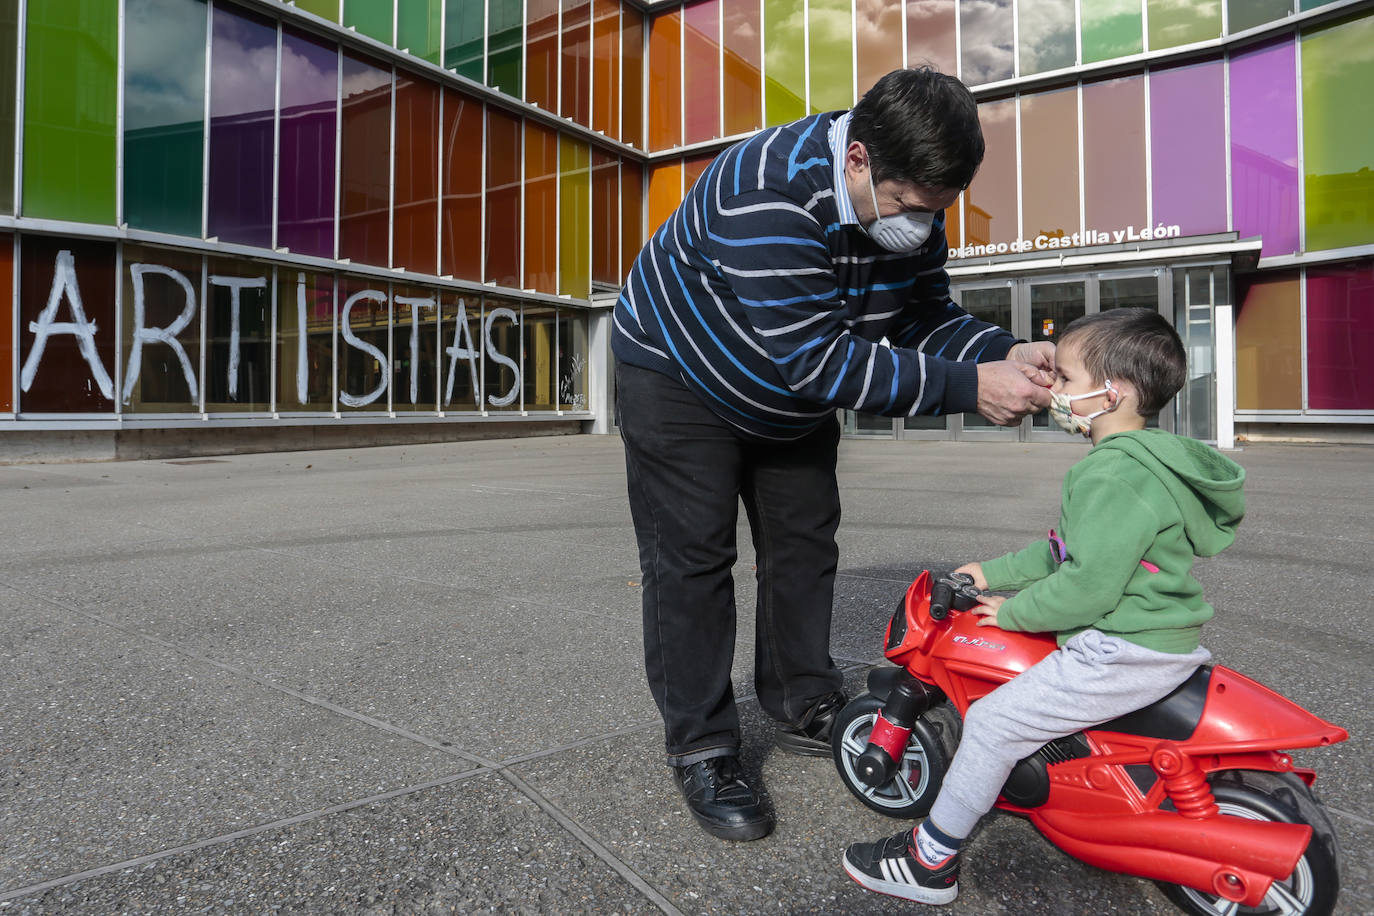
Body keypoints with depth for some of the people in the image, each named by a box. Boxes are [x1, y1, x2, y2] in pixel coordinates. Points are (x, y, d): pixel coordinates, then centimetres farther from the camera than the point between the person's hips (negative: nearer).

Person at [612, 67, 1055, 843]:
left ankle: (808, 709, 27)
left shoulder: (913, 199, -14)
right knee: (693, 558, -7)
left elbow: (927, 317, -6)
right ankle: (703, 749, 5)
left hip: (795, 398, 7)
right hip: (681, 374, -6)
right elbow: (814, 359, -40)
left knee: (807, 544, 9)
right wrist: (968, 388, -40)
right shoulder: (772, 192, -38)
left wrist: (1005, 352, -26)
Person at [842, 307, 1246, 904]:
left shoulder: (1113, 475, -22)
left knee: (994, 721, -8)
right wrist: (991, 573, 14)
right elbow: (1062, 550, 18)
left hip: (1124, 652, -11)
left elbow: (1088, 584, -26)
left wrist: (1012, 612, -13)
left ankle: (929, 863, 4)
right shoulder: (1134, 459, 13)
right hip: (1161, 637, 11)